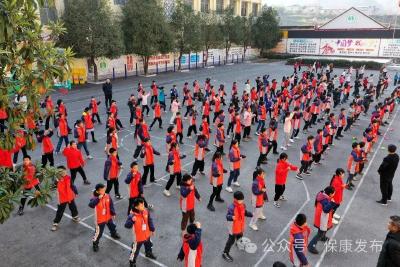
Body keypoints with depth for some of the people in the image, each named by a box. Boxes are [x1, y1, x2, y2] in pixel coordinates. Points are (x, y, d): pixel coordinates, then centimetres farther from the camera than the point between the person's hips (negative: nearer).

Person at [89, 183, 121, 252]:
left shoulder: (107, 196, -11)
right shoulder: (95, 198, -24)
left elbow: (111, 205, 1)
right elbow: (91, 205, -44)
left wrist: (113, 213, 1)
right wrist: (98, 198, -50)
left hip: (108, 217, 5)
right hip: (100, 219, -5)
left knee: (112, 227, 28)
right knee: (98, 232, 3)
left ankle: (114, 234, 59)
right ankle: (95, 244, 27)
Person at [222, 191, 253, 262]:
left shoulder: (243, 205, -7)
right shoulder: (231, 207, -32)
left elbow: (245, 212, 10)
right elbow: (227, 216, -33)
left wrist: (251, 214, 0)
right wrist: (231, 217, -54)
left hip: (240, 226, 8)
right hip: (233, 227, -8)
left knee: (240, 236, 33)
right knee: (231, 240, 3)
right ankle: (225, 253, 19)